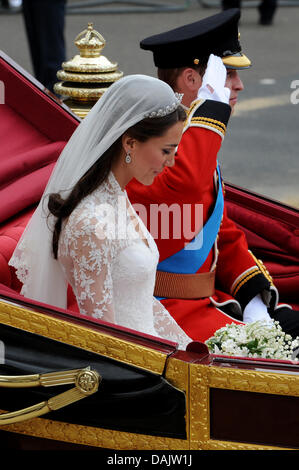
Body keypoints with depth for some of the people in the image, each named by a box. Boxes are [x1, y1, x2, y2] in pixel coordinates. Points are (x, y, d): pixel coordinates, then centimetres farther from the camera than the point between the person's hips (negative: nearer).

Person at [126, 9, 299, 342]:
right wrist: (212, 105, -29)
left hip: (204, 298, 9)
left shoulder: (193, 140, 15)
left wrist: (256, 296, 4)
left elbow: (224, 235, 20)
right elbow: (182, 187, -39)